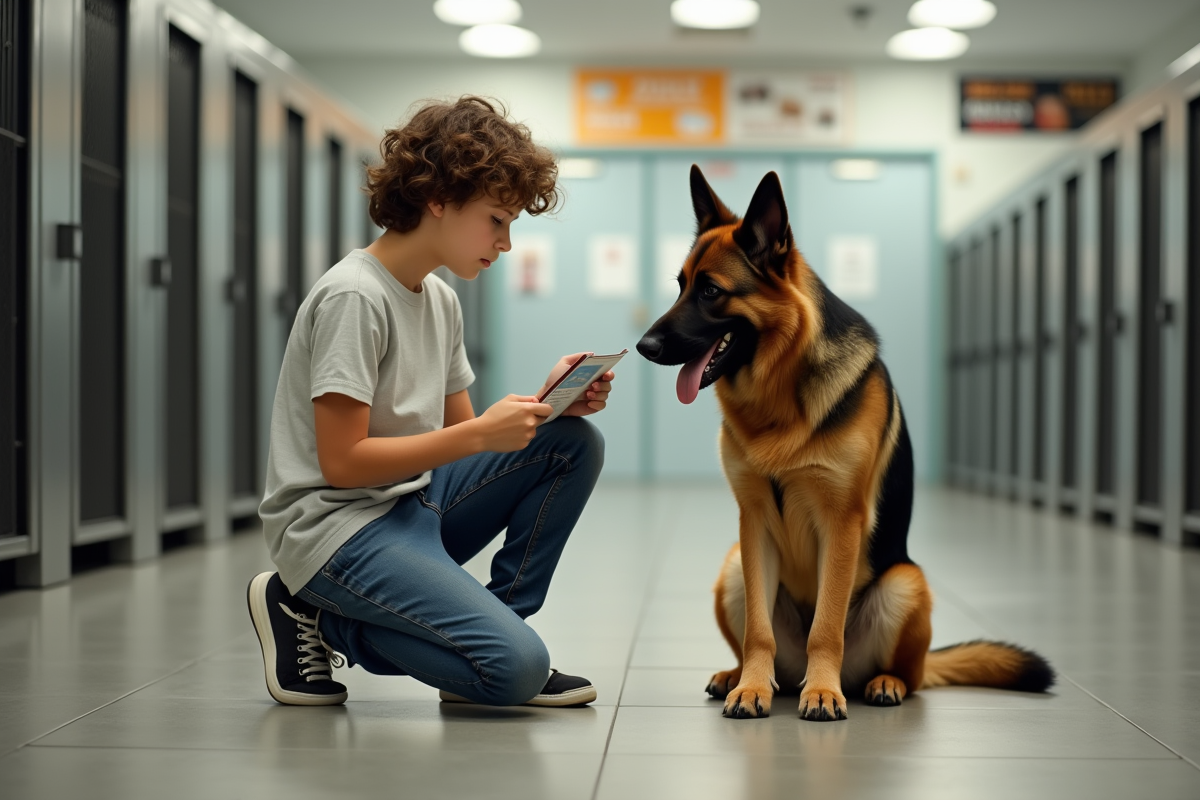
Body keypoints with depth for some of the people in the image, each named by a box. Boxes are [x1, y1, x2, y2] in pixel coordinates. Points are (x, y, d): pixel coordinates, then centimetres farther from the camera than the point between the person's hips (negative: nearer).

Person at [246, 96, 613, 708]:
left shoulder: (441, 300, 11)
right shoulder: (353, 297, -17)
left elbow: (456, 433, 12)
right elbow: (342, 462, -20)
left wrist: (546, 405, -5)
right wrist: (482, 433, -20)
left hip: (416, 500, 9)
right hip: (336, 526, -9)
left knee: (575, 444, -1)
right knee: (516, 669, -22)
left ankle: (494, 622, 3)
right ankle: (316, 618, -4)